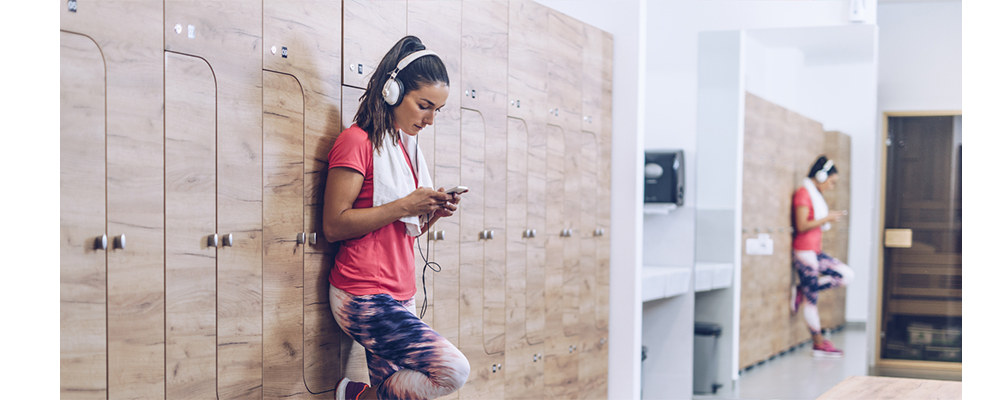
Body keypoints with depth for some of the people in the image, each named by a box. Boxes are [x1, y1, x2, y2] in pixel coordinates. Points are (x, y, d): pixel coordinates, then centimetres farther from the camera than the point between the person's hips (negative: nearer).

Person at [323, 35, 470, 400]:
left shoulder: (405, 147, 18)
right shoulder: (357, 141, -8)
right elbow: (334, 225, -15)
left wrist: (432, 213, 3)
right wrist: (404, 206, -17)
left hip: (398, 297, 9)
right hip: (363, 297, -9)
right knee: (453, 369, -20)